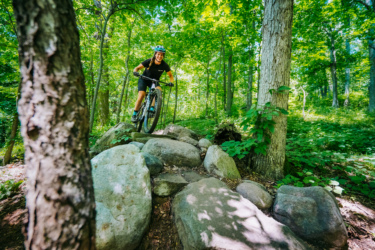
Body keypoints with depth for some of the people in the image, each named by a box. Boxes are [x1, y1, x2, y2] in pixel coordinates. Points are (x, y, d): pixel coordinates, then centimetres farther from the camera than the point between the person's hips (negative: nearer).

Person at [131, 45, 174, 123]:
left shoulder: (164, 65, -18)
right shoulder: (149, 62, -21)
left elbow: (170, 75, -7)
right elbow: (137, 68, -13)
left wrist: (171, 82, -28)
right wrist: (135, 71, -36)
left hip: (154, 81, 2)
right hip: (144, 79, -1)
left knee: (159, 90, -31)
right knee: (141, 95, -21)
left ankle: (152, 108, -21)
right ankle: (134, 114, -7)